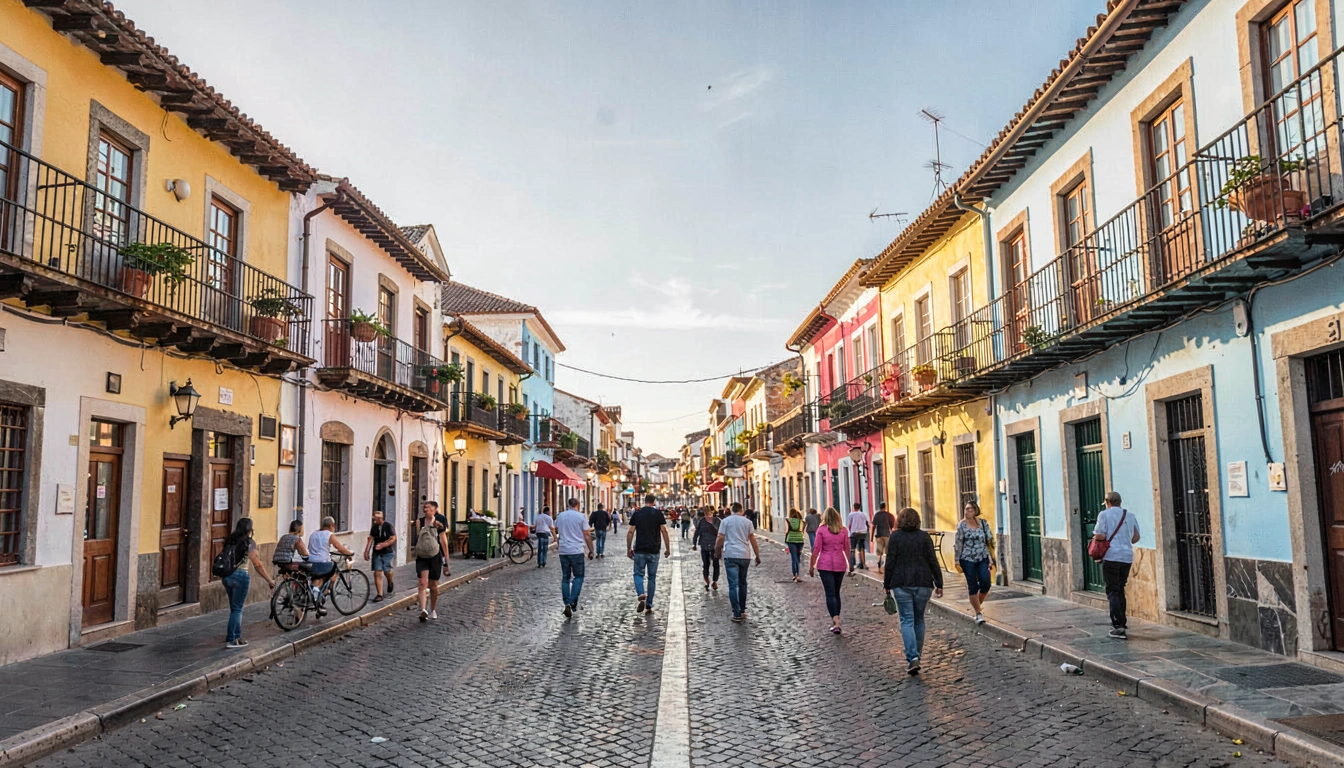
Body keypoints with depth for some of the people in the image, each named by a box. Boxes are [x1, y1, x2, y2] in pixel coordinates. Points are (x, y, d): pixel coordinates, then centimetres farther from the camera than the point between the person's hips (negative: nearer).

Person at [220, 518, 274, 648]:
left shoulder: (230, 541, 10)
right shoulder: (249, 543, -9)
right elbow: (257, 565, -11)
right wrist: (270, 580, -4)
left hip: (226, 575, 6)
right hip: (240, 576, -6)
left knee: (234, 608, 16)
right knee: (237, 609, 2)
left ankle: (237, 636, 24)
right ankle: (231, 640, 2)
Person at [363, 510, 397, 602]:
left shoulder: (388, 526, -8)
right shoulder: (374, 527, 7)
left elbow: (393, 539, -12)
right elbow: (370, 539, 7)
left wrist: (383, 545, -25)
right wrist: (366, 551, -1)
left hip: (387, 552, -4)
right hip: (377, 553, 4)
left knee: (386, 571, -12)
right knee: (377, 573, -4)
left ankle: (390, 582, 25)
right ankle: (379, 595, 0)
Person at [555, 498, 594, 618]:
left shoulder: (560, 516, 6)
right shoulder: (581, 517, -5)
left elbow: (556, 531, 22)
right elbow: (587, 535, -5)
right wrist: (591, 551, 2)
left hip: (563, 551, 3)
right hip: (577, 550, -3)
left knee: (565, 578, 10)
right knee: (578, 577, 4)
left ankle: (567, 604, 7)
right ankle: (572, 603, -11)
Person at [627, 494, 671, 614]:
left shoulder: (636, 513, 2)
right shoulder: (658, 514, 0)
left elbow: (630, 532, 0)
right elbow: (664, 531, -3)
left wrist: (629, 549, 8)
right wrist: (668, 548, 5)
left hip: (639, 550, 0)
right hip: (653, 550, 0)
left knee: (638, 574, 8)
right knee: (652, 577, 9)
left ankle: (641, 595, -19)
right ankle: (649, 605, 10)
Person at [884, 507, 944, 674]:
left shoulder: (895, 536, -2)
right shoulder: (924, 536, 3)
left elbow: (890, 562, -4)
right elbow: (933, 561, 1)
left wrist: (887, 584, 5)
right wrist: (939, 584, 6)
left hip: (902, 584, -2)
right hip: (923, 583, 2)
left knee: (907, 620, 0)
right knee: (919, 619, 15)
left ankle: (912, 657, -13)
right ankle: (917, 655, 22)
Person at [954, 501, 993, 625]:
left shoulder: (983, 523, 3)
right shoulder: (961, 525, -3)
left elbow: (989, 540, 9)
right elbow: (958, 544, -2)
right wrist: (957, 561, -3)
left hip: (983, 558, 2)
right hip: (967, 559, -2)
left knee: (986, 584, -6)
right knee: (973, 587, -1)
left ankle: (977, 606, 20)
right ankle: (978, 613, 8)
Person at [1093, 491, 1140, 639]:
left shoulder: (1105, 514, -5)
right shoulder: (1130, 516, 12)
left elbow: (1100, 536, -12)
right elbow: (1136, 538, 15)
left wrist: (1094, 537, 8)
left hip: (1111, 557, -6)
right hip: (1127, 557, 6)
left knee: (1112, 592, -2)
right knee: (1120, 590, 17)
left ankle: (1118, 626, -9)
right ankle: (1123, 624, 21)